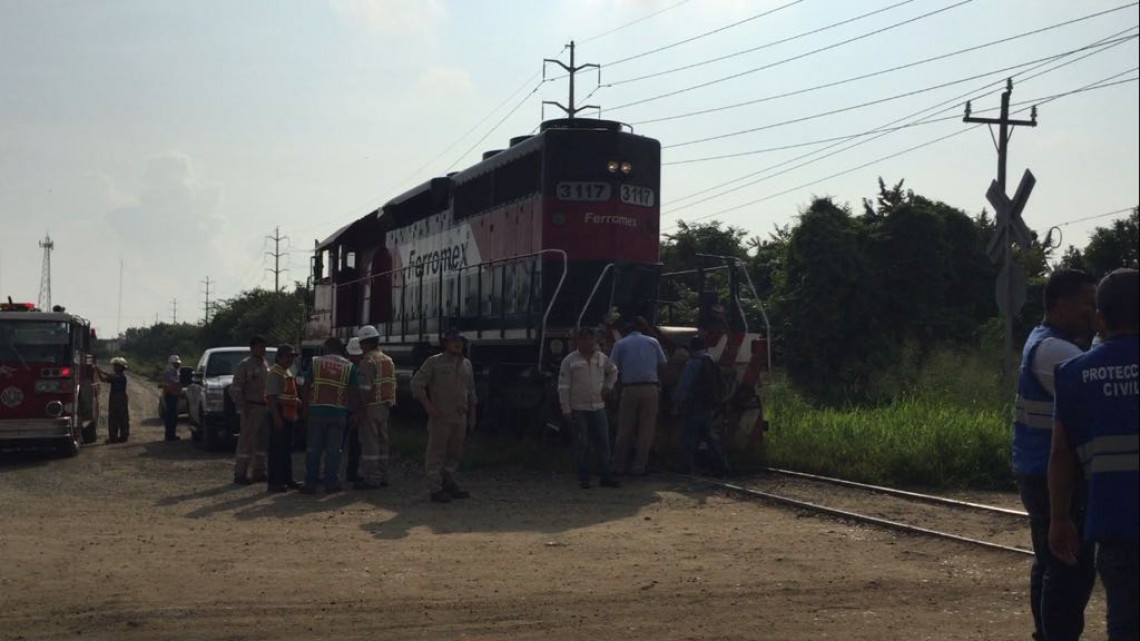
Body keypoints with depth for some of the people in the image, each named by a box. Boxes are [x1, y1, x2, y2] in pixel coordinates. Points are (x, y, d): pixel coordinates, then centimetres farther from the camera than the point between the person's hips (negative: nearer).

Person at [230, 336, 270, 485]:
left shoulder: (265, 365, 15)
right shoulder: (245, 365, -7)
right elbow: (235, 389, -11)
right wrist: (242, 407, -16)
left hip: (265, 407, 8)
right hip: (252, 408, -8)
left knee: (262, 441, 11)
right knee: (246, 441, -8)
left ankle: (258, 472, 20)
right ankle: (240, 474, -6)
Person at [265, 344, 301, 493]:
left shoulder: (287, 372, 18)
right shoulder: (275, 373, -13)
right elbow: (272, 397, -21)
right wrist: (276, 417, -26)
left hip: (288, 415, 10)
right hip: (279, 415, -10)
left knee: (287, 449, 15)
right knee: (277, 450, -7)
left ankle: (287, 479, 23)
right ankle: (274, 482, -4)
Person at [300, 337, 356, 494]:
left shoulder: (315, 362, 2)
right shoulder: (349, 366, 3)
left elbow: (306, 387, 1)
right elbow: (353, 391, 0)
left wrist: (305, 408, 9)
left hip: (317, 410, 0)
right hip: (338, 412, 0)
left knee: (313, 449, 6)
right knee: (333, 449, 5)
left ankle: (310, 483, 6)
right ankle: (331, 482, 5)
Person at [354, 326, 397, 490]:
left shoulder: (368, 361, -13)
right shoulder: (388, 360, 16)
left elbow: (364, 388, -19)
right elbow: (392, 385, 16)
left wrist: (359, 410, -17)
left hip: (371, 406, -9)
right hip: (385, 406, 9)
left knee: (369, 442, -5)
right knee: (382, 441, 13)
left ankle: (371, 478, -5)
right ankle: (382, 477, 17)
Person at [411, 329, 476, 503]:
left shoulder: (466, 364, 15)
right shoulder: (434, 362, -2)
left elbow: (471, 392, 21)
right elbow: (416, 384, -5)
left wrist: (472, 415, 17)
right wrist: (427, 405, -14)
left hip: (460, 417, 6)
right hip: (440, 417, -6)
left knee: (454, 453, 12)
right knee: (436, 453, -4)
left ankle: (449, 484, 23)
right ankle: (436, 489, -1)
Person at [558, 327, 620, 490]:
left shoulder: (601, 358, 8)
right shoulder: (570, 361, -3)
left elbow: (613, 371, 29)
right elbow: (563, 387, -4)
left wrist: (608, 386, 12)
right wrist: (566, 410, -9)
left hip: (598, 407, 4)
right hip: (579, 409, -4)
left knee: (603, 443, 3)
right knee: (582, 445, 1)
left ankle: (606, 477, 10)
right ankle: (584, 478, 8)